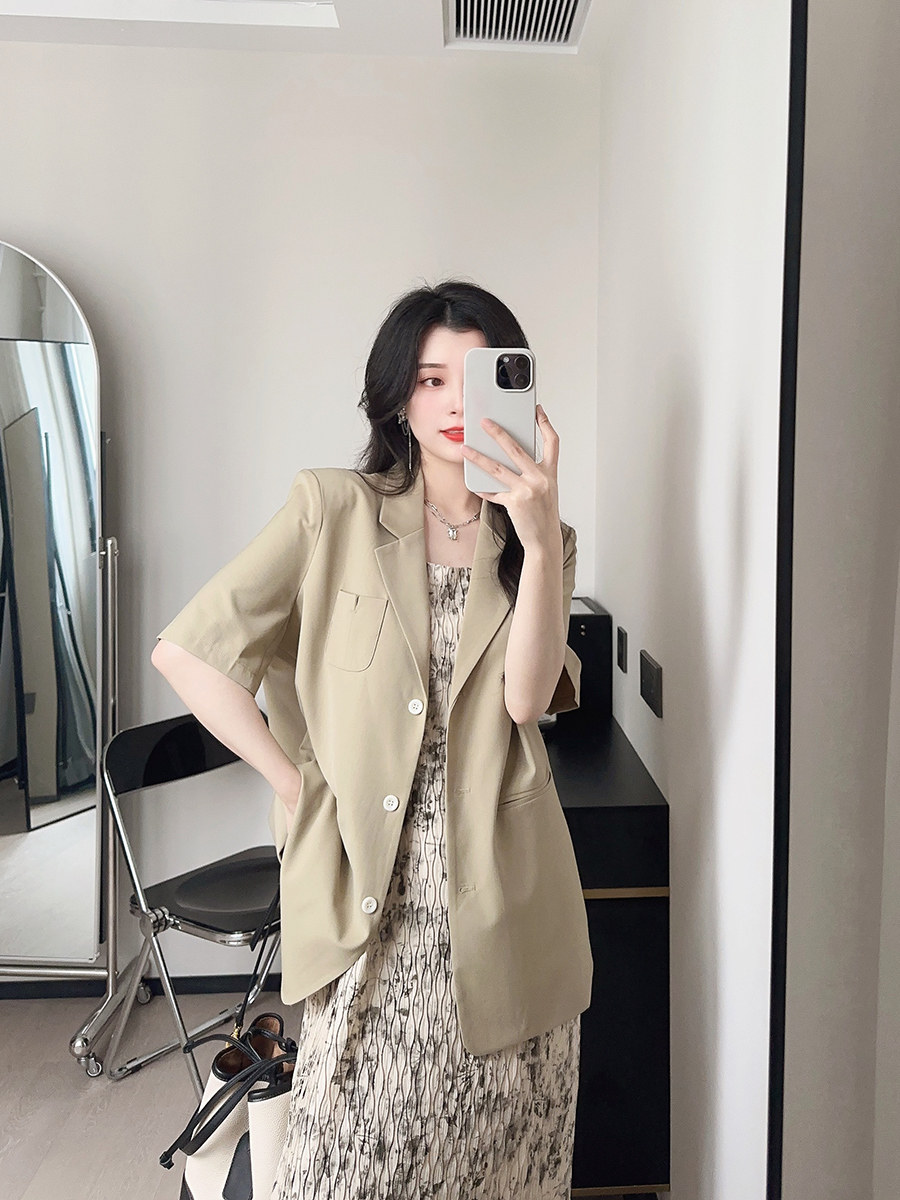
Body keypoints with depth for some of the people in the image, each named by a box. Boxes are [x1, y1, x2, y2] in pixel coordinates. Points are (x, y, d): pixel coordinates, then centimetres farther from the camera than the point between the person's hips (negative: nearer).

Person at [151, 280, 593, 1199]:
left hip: (501, 899, 2)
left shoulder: (537, 539, 7)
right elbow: (185, 650, -3)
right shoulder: (334, 511, -1)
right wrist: (296, 783, -4)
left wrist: (540, 532, -21)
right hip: (371, 899, -2)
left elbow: (526, 696, -10)